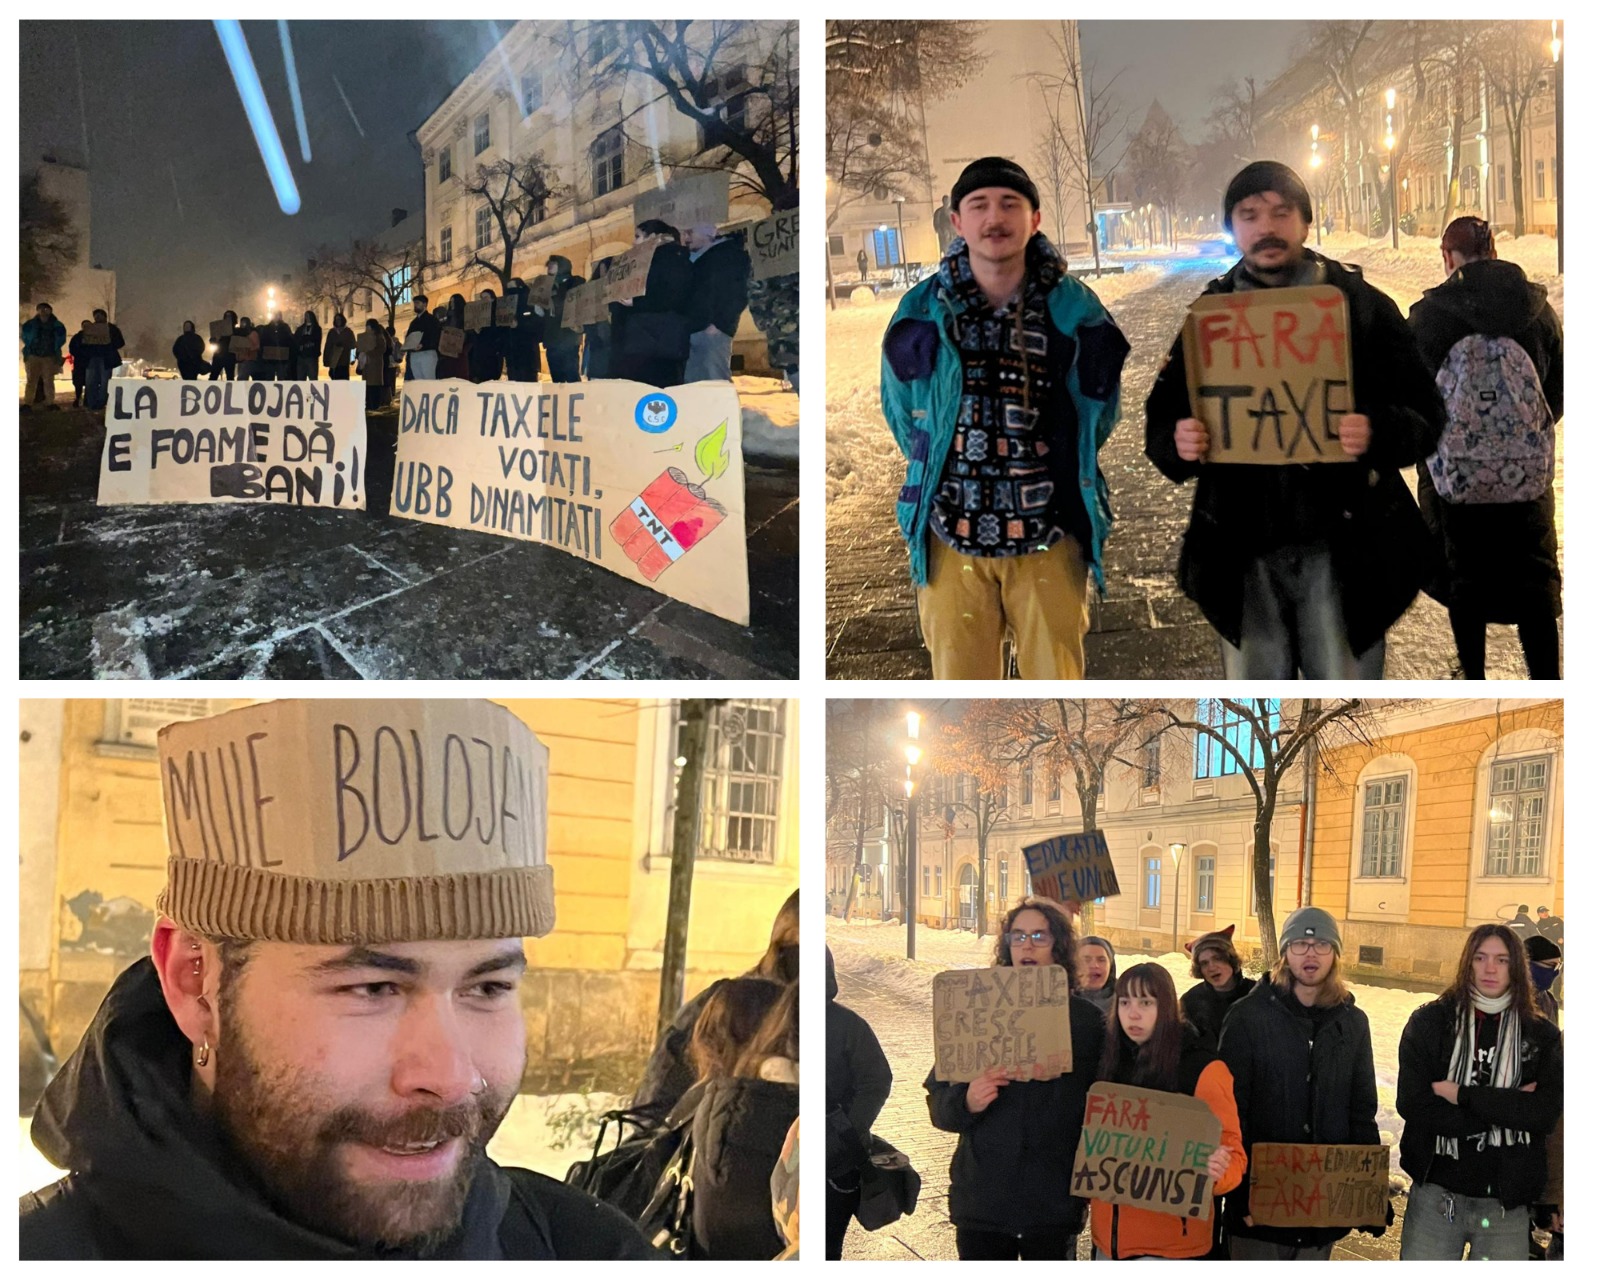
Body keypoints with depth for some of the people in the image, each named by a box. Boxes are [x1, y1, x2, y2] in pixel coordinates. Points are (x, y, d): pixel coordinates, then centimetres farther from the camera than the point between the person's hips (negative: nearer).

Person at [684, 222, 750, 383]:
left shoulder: (729, 254, 3)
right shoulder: (694, 261, 27)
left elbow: (737, 293, -8)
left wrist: (717, 324, -18)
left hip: (713, 331, -7)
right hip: (692, 332, 8)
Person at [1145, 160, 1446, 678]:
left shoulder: (1362, 304, 3)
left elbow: (1425, 414, 0)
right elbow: (1159, 424, 12)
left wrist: (1378, 434, -23)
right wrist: (1177, 444, -13)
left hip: (1339, 549, -2)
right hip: (1241, 550, 2)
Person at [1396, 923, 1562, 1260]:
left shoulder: (1541, 1036, 3)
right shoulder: (1429, 1022, -2)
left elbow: (1544, 1115, -11)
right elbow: (1410, 1104, -12)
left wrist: (1462, 1096, -15)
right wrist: (1507, 1106, -12)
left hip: (1507, 1203, 1)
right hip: (1436, 1194, -1)